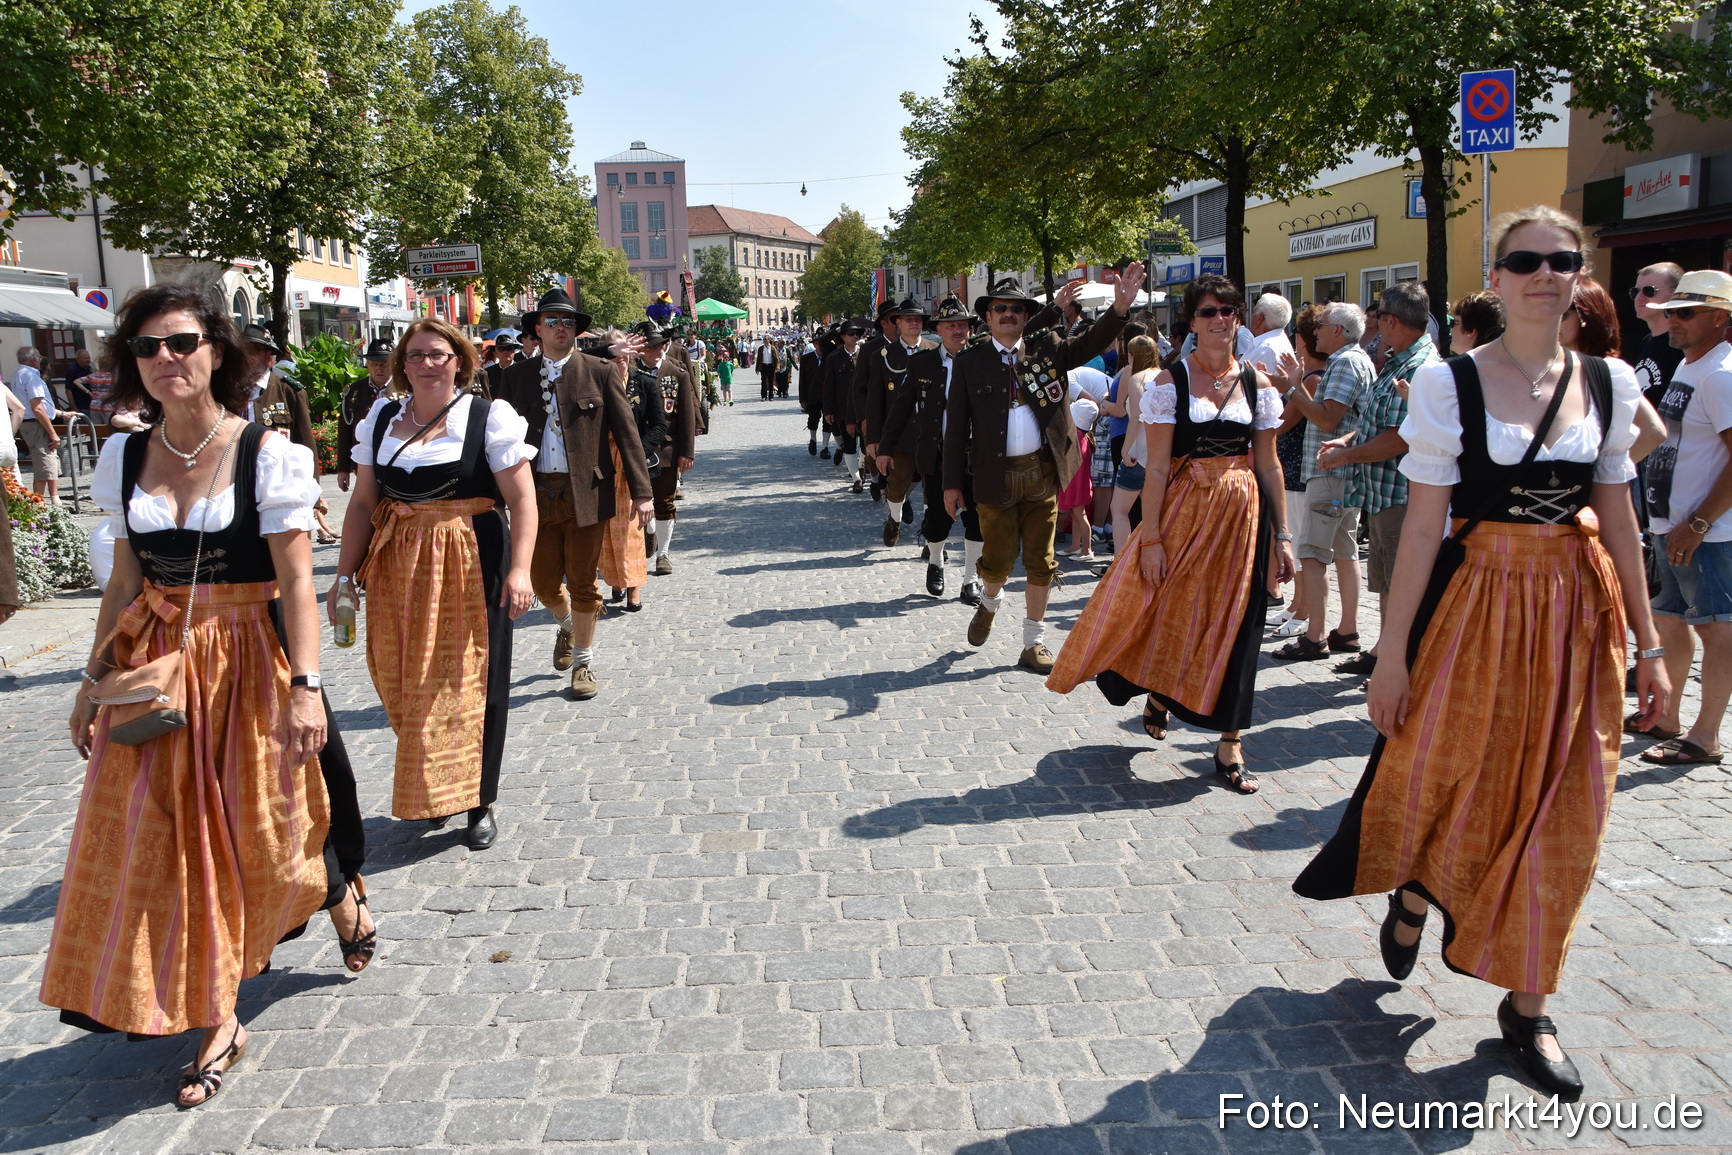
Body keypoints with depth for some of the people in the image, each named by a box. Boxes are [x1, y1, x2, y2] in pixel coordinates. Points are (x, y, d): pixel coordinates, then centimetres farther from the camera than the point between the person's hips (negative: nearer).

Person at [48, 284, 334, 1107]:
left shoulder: (265, 452, -9)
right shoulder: (126, 457, 5)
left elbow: (296, 580, -13)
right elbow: (125, 582, 11)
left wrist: (305, 685, -21)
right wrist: (95, 680, 9)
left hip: (244, 665, -4)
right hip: (154, 666, 4)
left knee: (249, 835, 5)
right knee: (152, 839, 5)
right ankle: (216, 1019, 21)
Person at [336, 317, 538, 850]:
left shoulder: (489, 417, -3)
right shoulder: (381, 419, 10)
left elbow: (522, 500, -8)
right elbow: (363, 504, 12)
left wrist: (518, 570, -17)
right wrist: (346, 571, 7)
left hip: (470, 566, -4)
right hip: (398, 570, 4)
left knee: (468, 682, 3)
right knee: (403, 684, 6)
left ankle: (478, 801, 17)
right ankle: (427, 791, 27)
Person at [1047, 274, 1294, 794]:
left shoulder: (1257, 382, 5)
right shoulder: (1170, 382, -4)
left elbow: (1268, 463, 7)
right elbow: (1157, 467, -7)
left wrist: (1281, 535, 4)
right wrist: (1151, 537, -12)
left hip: (1241, 514, 2)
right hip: (1183, 511, -2)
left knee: (1233, 622, 4)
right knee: (1171, 609, 8)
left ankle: (1229, 743, 13)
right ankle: (1159, 692, 40)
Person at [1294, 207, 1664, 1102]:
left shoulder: (1609, 383, 4)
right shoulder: (1448, 382, -7)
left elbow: (1618, 520, 9)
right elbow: (1423, 525, -8)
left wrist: (1647, 644, 8)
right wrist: (1392, 652, -10)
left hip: (1578, 613, 4)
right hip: (1476, 600, -3)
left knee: (1557, 813, 7)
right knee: (1449, 784, 6)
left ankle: (1527, 1005, 23)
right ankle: (1412, 899, 42)